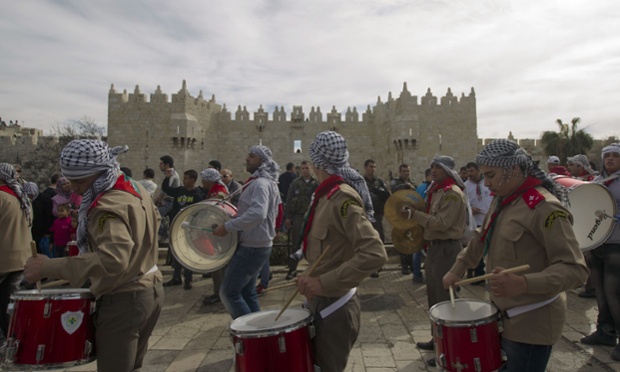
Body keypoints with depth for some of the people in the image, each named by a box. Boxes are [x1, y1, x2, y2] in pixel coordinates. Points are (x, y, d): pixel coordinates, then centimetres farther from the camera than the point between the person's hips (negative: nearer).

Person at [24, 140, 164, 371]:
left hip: (124, 300, -9)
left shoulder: (108, 207, -25)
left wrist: (49, 267, -36)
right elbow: (153, 220, 21)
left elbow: (112, 260, -39)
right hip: (151, 289, 9)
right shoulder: (136, 189, 4)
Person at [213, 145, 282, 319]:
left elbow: (258, 214, -35)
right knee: (247, 291, 17)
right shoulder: (267, 183, 15)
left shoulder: (260, 183, -19)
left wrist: (228, 227, -29)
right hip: (258, 244, 10)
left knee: (228, 292, -5)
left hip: (252, 247, -10)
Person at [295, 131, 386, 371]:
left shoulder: (342, 198, -23)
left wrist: (324, 282, -31)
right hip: (319, 303, 9)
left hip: (334, 307, -9)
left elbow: (375, 254, -32)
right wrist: (312, 278, 6)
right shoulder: (325, 195, 5)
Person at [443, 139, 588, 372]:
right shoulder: (502, 200, 7)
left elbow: (575, 269, -27)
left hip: (532, 322, -8)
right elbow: (481, 238, 19)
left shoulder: (544, 207, -22)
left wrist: (523, 283, -41)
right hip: (506, 314, 8)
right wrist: (457, 270, 15)